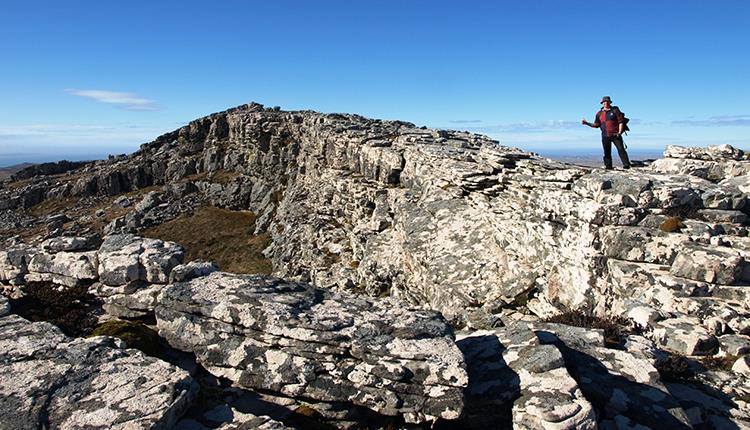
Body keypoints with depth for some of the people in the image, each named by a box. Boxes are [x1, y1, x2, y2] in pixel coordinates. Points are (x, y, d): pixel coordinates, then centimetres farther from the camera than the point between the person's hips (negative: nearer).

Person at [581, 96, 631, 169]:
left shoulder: (615, 110, 2)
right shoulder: (599, 113, 12)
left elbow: (621, 122, -1)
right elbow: (596, 125, 17)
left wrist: (619, 132, -11)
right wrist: (587, 123, 6)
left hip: (615, 135, -4)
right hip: (605, 136, 4)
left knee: (621, 150, -8)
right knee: (607, 152, 6)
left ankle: (626, 165, -9)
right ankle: (608, 167, 12)